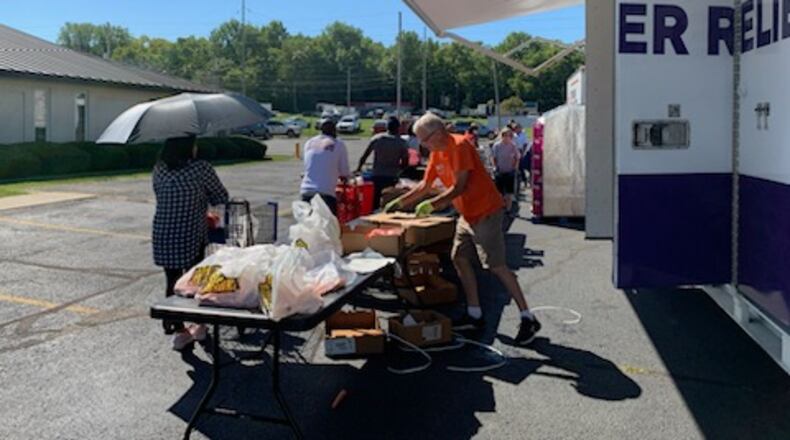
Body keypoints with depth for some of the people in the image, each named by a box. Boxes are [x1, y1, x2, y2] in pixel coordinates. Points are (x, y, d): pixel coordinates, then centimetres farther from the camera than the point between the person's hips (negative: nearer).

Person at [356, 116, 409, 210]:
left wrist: (359, 168, 15)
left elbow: (364, 156, 1)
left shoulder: (376, 138, 1)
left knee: (375, 204, 8)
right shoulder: (402, 143, -4)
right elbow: (405, 164, -4)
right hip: (392, 178, -2)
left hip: (376, 177, 2)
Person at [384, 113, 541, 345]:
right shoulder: (437, 153, 9)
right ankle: (474, 315, 18)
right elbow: (425, 185, 16)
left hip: (486, 212, -9)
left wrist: (432, 205, -27)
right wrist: (399, 203, 14)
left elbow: (459, 186, -24)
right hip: (467, 215, 10)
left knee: (497, 266, -10)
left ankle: (528, 319, -3)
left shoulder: (459, 146, -19)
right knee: (460, 259, 9)